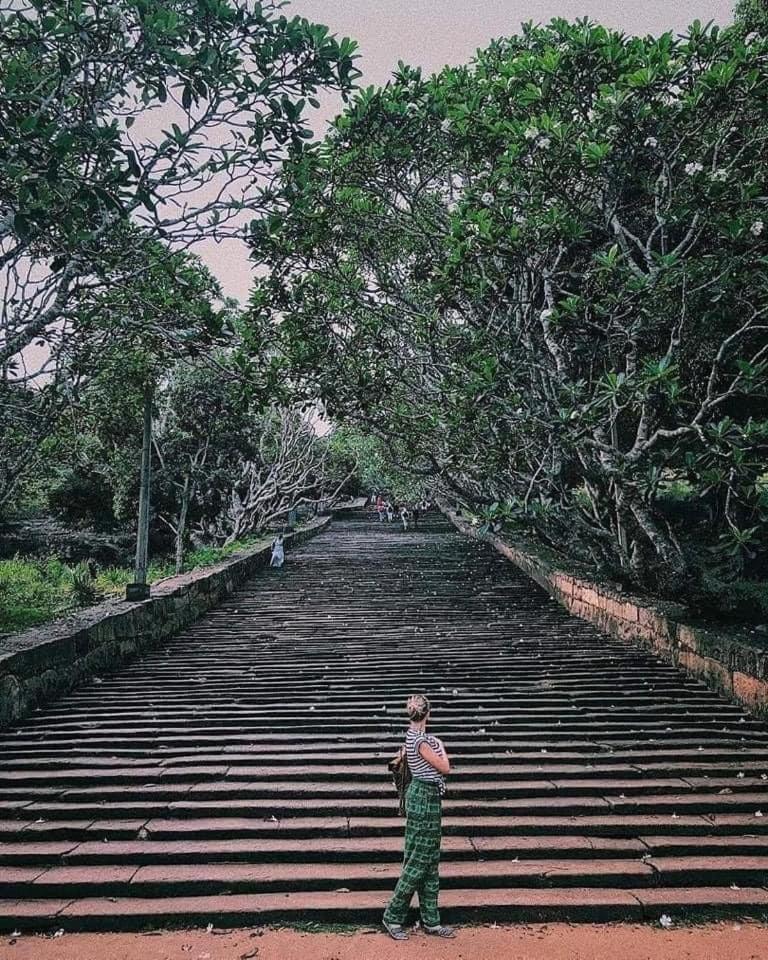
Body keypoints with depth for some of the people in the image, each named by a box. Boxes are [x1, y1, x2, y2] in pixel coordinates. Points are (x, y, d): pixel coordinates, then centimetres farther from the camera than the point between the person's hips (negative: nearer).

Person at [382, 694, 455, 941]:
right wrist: (441, 747, 1)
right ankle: (393, 916, 12)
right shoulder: (420, 740, -23)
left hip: (426, 797, 9)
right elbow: (445, 767, -14)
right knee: (418, 861, 0)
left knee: (430, 862, 13)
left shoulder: (414, 736, 6)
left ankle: (431, 921, 21)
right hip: (425, 798, -9)